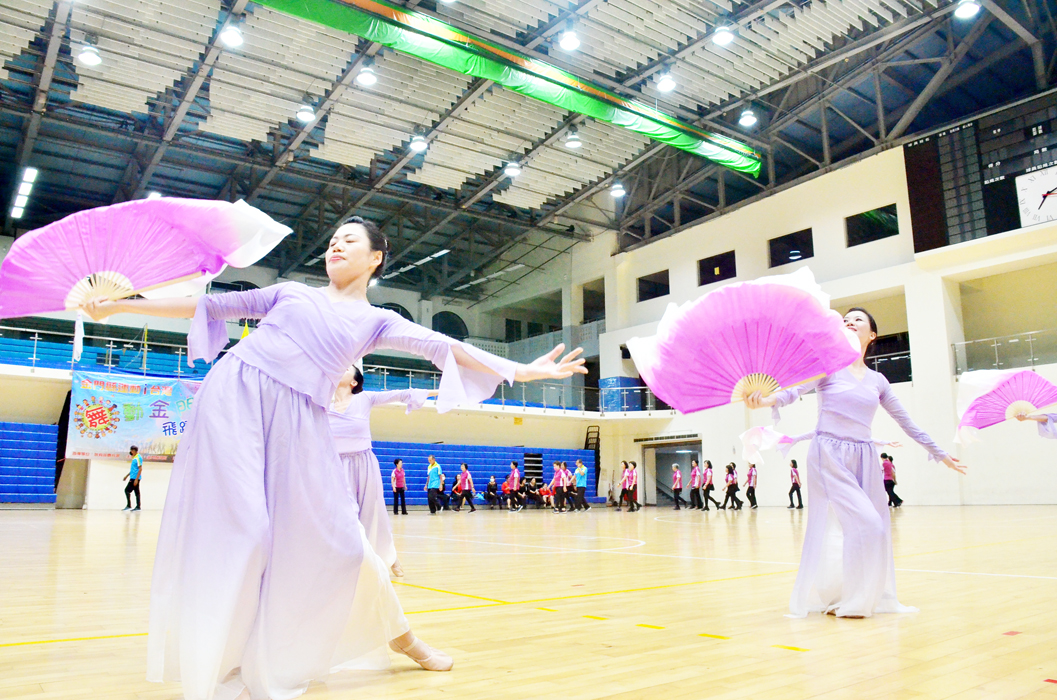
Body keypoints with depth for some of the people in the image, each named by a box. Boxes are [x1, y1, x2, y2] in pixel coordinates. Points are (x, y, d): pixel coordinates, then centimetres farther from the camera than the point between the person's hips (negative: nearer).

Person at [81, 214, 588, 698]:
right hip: (234, 395, 1)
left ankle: (399, 634, 20)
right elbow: (210, 305, 20)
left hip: (298, 419, -1)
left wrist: (521, 370, -9)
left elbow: (441, 347, 2)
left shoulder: (376, 321, 14)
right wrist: (119, 306, 19)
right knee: (234, 529, -8)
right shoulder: (291, 292, 19)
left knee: (333, 537, -3)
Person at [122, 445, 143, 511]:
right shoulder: (134, 458, 15)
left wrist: (136, 479, -22)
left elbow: (140, 469, -19)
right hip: (133, 478, 9)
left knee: (127, 490, -7)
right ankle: (138, 507, 10)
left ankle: (129, 506, -3)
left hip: (135, 478, -9)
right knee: (137, 492, 8)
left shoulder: (138, 458, -15)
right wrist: (127, 476, 28)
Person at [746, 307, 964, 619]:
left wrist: (940, 454, 25)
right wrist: (766, 400, -37)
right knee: (864, 523, -14)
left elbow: (905, 420, 22)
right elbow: (795, 389, -16)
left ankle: (873, 596, 24)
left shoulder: (877, 380, 14)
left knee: (875, 529, 6)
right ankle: (847, 600, 2)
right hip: (830, 456, -5)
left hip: (864, 458, 5)